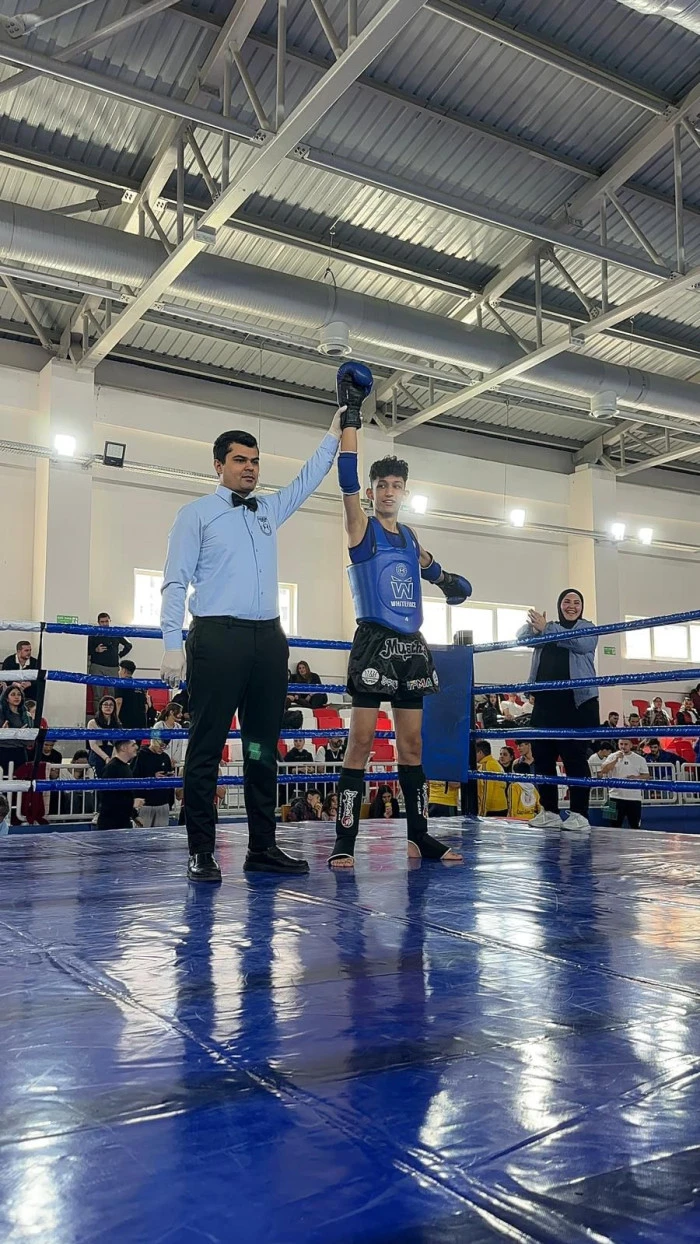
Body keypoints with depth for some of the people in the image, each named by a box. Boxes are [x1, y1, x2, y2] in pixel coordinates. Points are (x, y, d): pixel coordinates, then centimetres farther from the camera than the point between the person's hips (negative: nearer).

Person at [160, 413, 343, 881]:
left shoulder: (270, 510, 20)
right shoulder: (197, 514, 5)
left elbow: (308, 479, 28)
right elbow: (176, 583, -2)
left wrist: (335, 435, 19)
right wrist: (173, 645, -12)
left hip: (268, 638, 6)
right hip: (218, 637, -5)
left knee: (263, 747, 7)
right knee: (207, 746, -4)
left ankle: (263, 847, 14)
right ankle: (202, 852, 2)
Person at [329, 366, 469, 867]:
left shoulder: (410, 537, 17)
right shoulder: (361, 528, 1)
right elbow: (348, 479, -14)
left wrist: (444, 576, 24)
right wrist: (352, 416, -16)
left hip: (412, 646, 6)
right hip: (374, 643, -6)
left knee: (411, 742, 9)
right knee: (361, 740, -9)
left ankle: (419, 835, 16)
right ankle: (345, 840, -5)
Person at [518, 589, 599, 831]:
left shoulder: (588, 628, 10)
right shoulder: (547, 627, 21)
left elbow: (580, 643, -11)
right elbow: (522, 636, 9)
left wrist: (545, 629, -8)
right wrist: (534, 627, -14)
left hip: (577, 701, -4)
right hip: (545, 702, 4)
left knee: (574, 755, -10)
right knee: (542, 754, 2)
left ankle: (579, 814, -6)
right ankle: (549, 811, 11)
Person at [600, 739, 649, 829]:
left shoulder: (640, 759, 5)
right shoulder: (613, 756, 2)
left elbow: (646, 775, 8)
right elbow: (603, 771, -8)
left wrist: (636, 777, -12)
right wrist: (616, 760, -16)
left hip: (634, 798, 1)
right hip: (617, 797, -1)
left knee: (635, 826, 7)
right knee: (615, 825, 4)